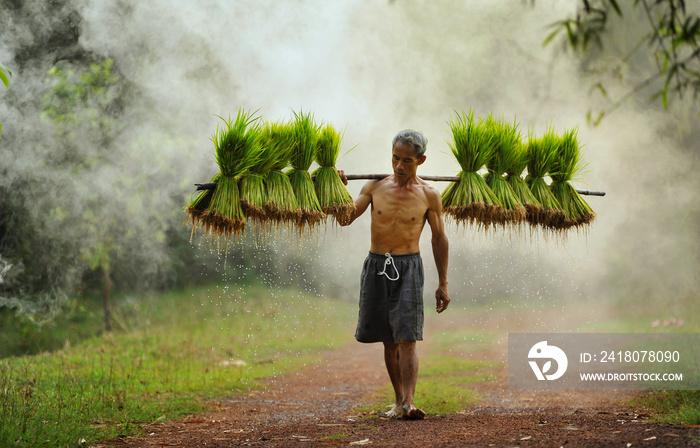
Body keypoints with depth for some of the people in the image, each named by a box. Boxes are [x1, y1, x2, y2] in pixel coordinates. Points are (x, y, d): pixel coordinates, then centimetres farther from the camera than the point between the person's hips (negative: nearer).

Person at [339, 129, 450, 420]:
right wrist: (341, 189, -15)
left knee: (407, 339, -13)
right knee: (389, 341, 10)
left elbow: (439, 238, 7)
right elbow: (346, 219, 2)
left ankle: (408, 403, -20)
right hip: (376, 265, 3)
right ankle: (399, 399, 21)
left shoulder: (428, 195, -1)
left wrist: (443, 284, 6)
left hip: (407, 267, -3)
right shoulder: (376, 187, 3)